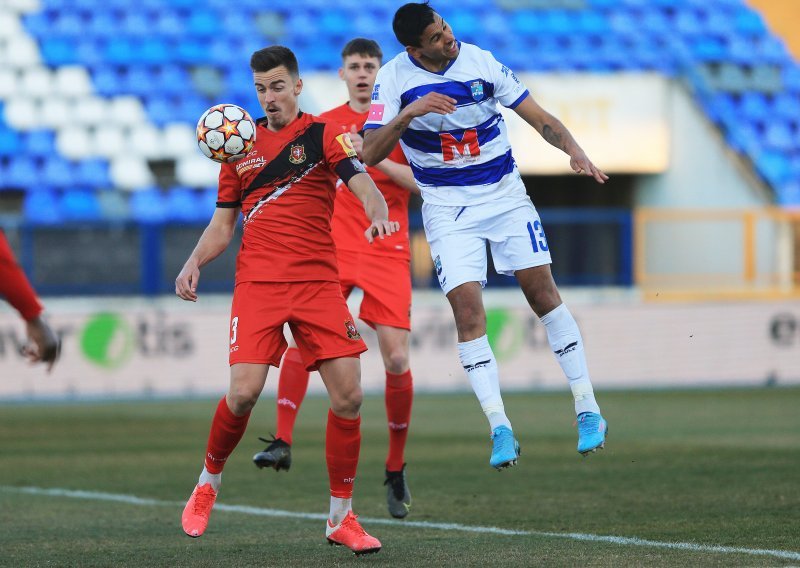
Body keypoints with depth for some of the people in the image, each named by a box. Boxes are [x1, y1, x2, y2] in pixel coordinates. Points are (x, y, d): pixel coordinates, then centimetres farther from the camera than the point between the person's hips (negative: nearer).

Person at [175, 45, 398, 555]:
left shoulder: (322, 135, 4)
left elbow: (363, 185, -10)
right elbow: (222, 225, 18)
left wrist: (379, 216, -32)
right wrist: (194, 263, 0)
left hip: (319, 281, -1)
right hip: (257, 283, 1)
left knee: (347, 395, -8)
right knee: (244, 392, -15)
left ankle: (342, 517, 6)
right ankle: (209, 482, 13)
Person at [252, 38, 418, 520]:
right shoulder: (324, 126, 10)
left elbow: (422, 182, -8)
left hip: (388, 252, -2)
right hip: (334, 248, 2)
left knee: (397, 360, -7)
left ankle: (396, 470, 9)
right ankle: (283, 441, -19)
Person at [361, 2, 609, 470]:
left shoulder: (482, 62, -8)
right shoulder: (394, 79, -11)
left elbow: (539, 117, -3)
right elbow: (370, 154, -17)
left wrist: (575, 150, -20)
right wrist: (409, 113, -32)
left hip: (505, 194, 1)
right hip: (447, 208, -1)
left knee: (543, 292, -5)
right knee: (468, 311, -13)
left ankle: (588, 410, 4)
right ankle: (501, 429, -9)